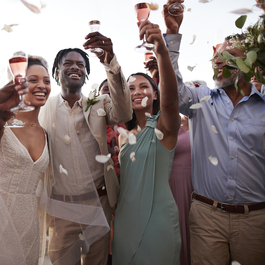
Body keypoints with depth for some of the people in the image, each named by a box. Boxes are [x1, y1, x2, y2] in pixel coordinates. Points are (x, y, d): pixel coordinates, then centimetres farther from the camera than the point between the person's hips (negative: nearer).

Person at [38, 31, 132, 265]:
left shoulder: (99, 105, 0)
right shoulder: (45, 109, -1)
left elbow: (123, 114, -20)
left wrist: (111, 63, -31)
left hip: (99, 203, 1)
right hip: (60, 207, 0)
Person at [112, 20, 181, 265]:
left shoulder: (163, 126, -9)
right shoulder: (125, 133, 7)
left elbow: (170, 98, -32)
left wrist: (162, 51, -44)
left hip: (157, 219, -5)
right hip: (125, 218, 5)